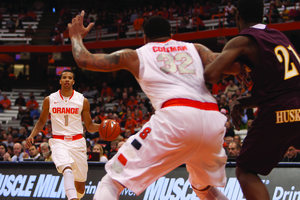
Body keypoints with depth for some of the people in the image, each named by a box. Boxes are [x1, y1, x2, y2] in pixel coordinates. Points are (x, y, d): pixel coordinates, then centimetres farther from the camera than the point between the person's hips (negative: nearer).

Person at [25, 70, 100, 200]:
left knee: (80, 186, 4)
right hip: (58, 142, -1)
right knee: (67, 169, -33)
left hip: (77, 142, 2)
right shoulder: (50, 100, 5)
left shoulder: (82, 100, 4)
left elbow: (89, 127, 9)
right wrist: (32, 135, 3)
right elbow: (42, 121, 19)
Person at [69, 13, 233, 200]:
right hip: (213, 121, 4)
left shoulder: (136, 55, 22)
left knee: (111, 182, 4)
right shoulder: (195, 49, 28)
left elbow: (84, 60, 24)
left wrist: (76, 36, 42)